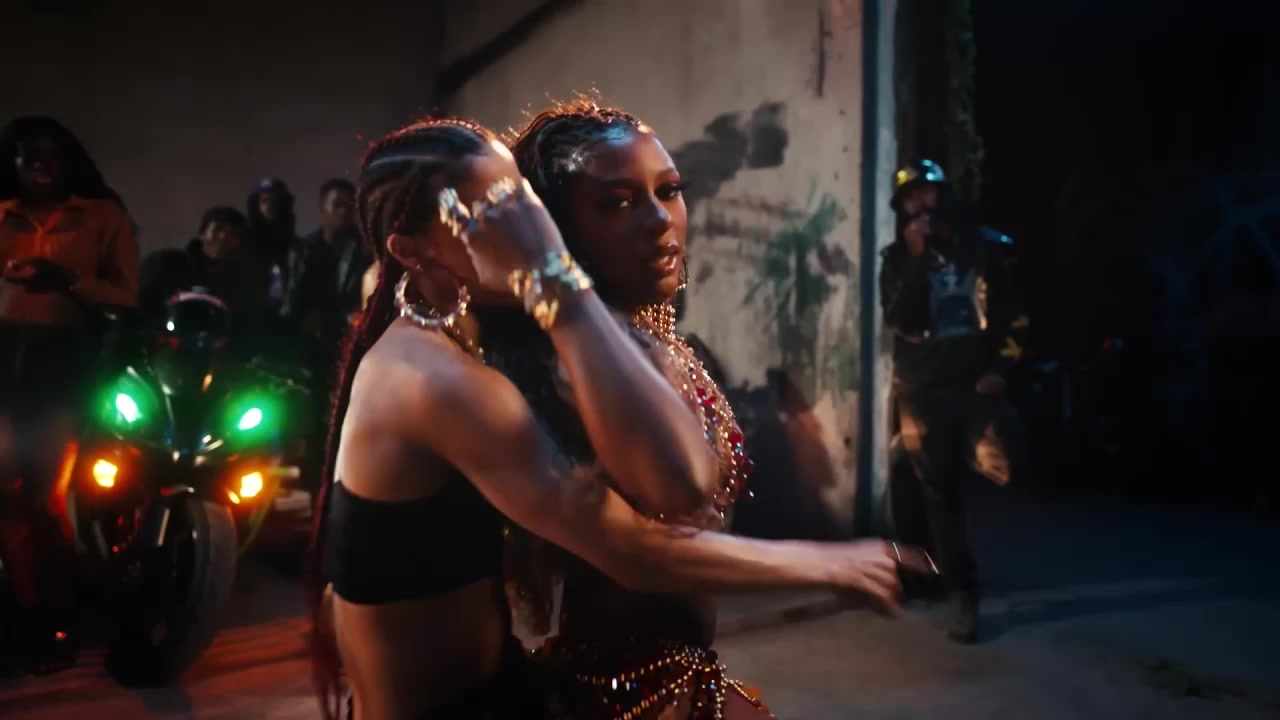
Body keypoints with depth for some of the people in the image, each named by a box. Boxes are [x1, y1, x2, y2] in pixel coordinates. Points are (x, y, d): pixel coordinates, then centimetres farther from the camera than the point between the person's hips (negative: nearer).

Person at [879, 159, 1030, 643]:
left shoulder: (988, 247, 6)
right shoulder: (898, 258, 6)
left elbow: (1015, 316, 9)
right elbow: (898, 321, -10)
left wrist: (1001, 370, -2)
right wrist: (917, 259, -15)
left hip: (977, 382, 0)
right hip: (924, 390, 1)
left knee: (1006, 466, -25)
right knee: (942, 496, 4)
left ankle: (977, 449, 11)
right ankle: (961, 595, 18)